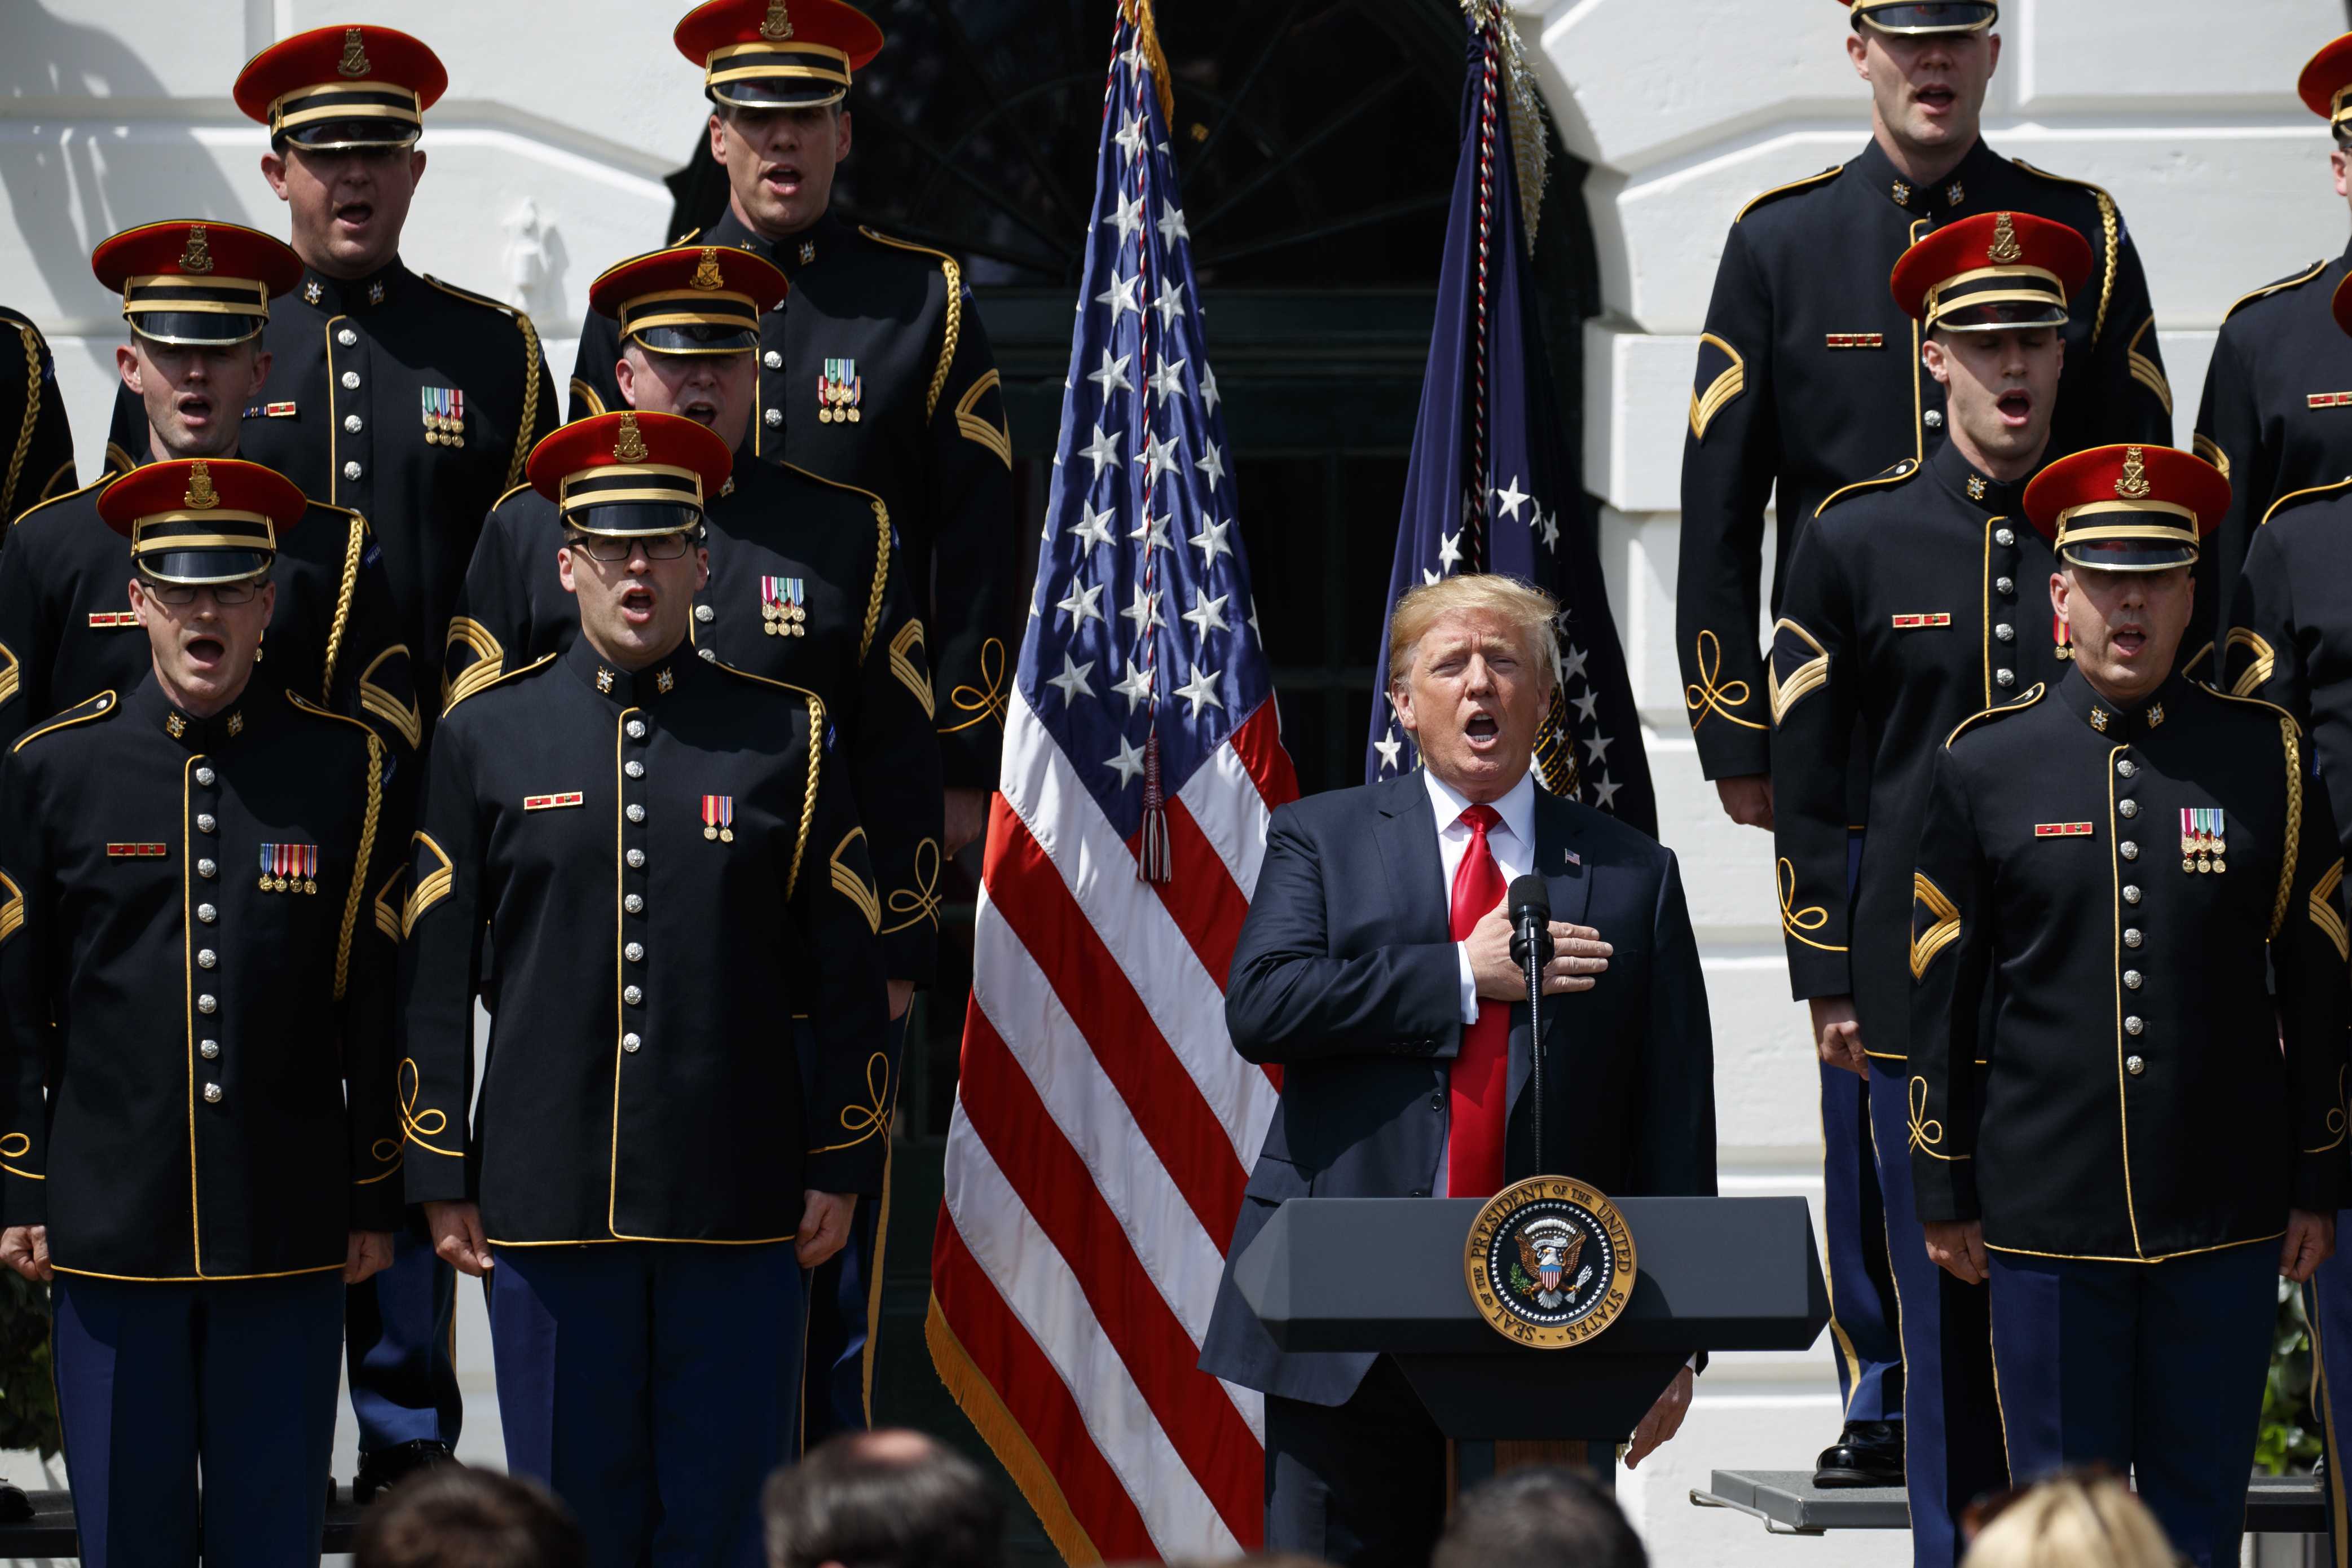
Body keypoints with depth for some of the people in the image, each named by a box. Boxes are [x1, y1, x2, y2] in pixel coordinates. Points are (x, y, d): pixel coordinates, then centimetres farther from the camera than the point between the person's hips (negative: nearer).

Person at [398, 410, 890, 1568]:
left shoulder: (784, 736, 5)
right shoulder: (485, 737, 6)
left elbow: (847, 967, 6)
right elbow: (434, 975, 5)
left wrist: (840, 1168, 2)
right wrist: (443, 1177, 1)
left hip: (737, 1200, 0)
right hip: (548, 1198, 0)